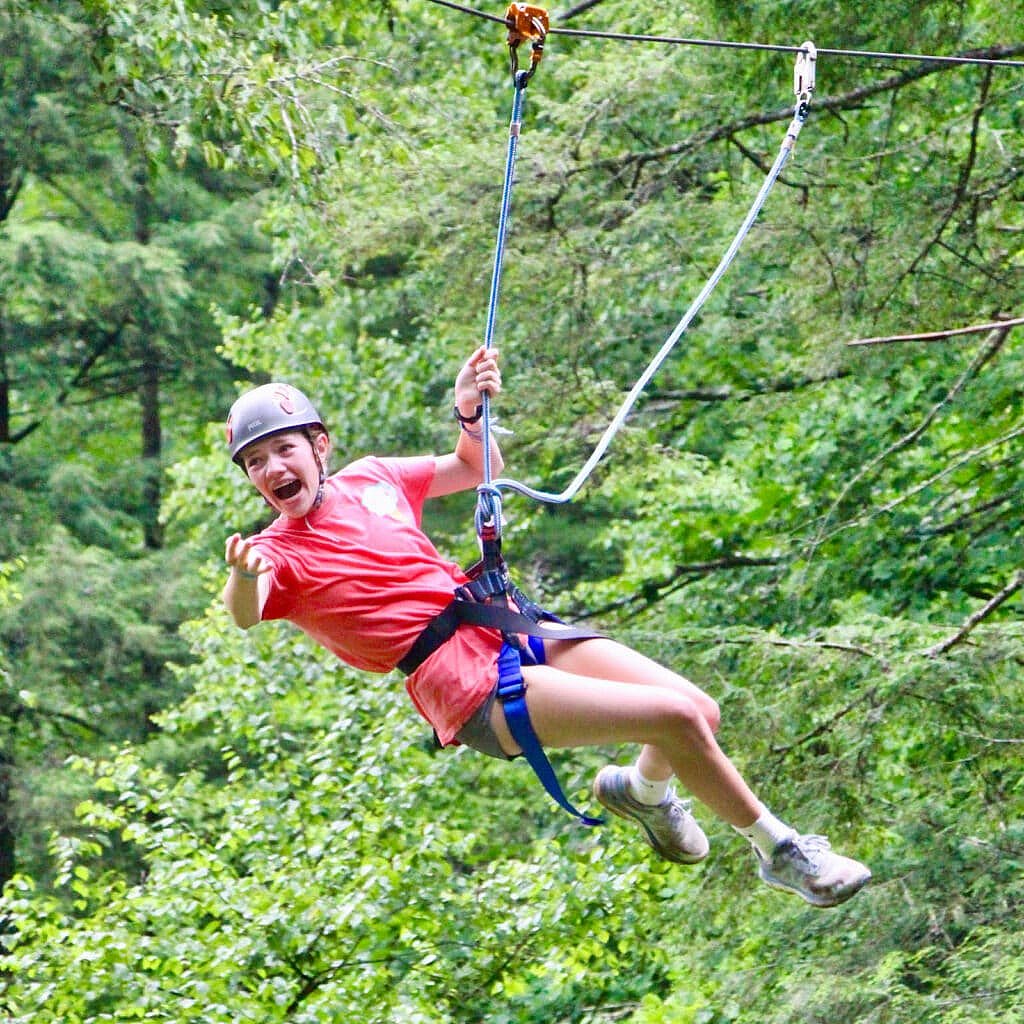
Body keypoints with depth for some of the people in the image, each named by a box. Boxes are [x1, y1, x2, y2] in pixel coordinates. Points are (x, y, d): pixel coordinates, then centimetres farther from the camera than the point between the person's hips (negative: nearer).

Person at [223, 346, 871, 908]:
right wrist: (243, 576, -49)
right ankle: (778, 848, 1)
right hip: (470, 689, -6)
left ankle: (644, 789, 29)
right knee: (677, 718, -18)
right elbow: (245, 615, -25)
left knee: (700, 710, -4)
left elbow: (475, 470, 27)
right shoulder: (278, 555, -2)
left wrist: (470, 412, 6)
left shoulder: (370, 479, 14)